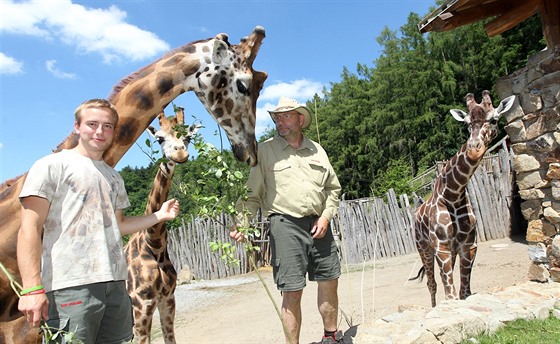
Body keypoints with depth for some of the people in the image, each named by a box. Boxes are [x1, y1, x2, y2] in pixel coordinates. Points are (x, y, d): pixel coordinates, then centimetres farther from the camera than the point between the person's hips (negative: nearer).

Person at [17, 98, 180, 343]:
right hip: (70, 286, -6)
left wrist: (159, 215, 15)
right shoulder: (52, 165, -1)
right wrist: (32, 288, -15)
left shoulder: (114, 177, 18)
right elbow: (30, 229, -7)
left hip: (116, 285, 6)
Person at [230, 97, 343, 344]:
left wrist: (326, 215, 2)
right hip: (285, 225, -4)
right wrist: (241, 222, -15)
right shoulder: (265, 151, 1)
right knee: (292, 292, -2)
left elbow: (333, 188, 16)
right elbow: (252, 193, -3)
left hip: (318, 225, 5)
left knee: (329, 282, 13)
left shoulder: (316, 150, 12)